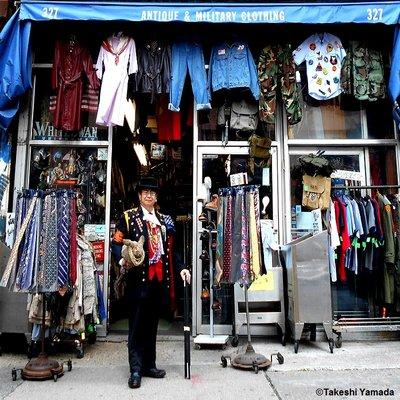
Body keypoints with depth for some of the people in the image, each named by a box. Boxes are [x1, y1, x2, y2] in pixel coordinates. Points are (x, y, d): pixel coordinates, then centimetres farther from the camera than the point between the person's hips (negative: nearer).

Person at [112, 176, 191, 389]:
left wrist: (181, 268, 6)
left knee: (152, 324, 13)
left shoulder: (164, 219, 15)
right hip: (139, 278, -4)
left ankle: (149, 365, 25)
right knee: (137, 325, 1)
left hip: (160, 278, 5)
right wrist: (124, 259, -23)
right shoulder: (128, 216, 2)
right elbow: (117, 242, -5)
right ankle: (136, 370, 10)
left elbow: (169, 248, 15)